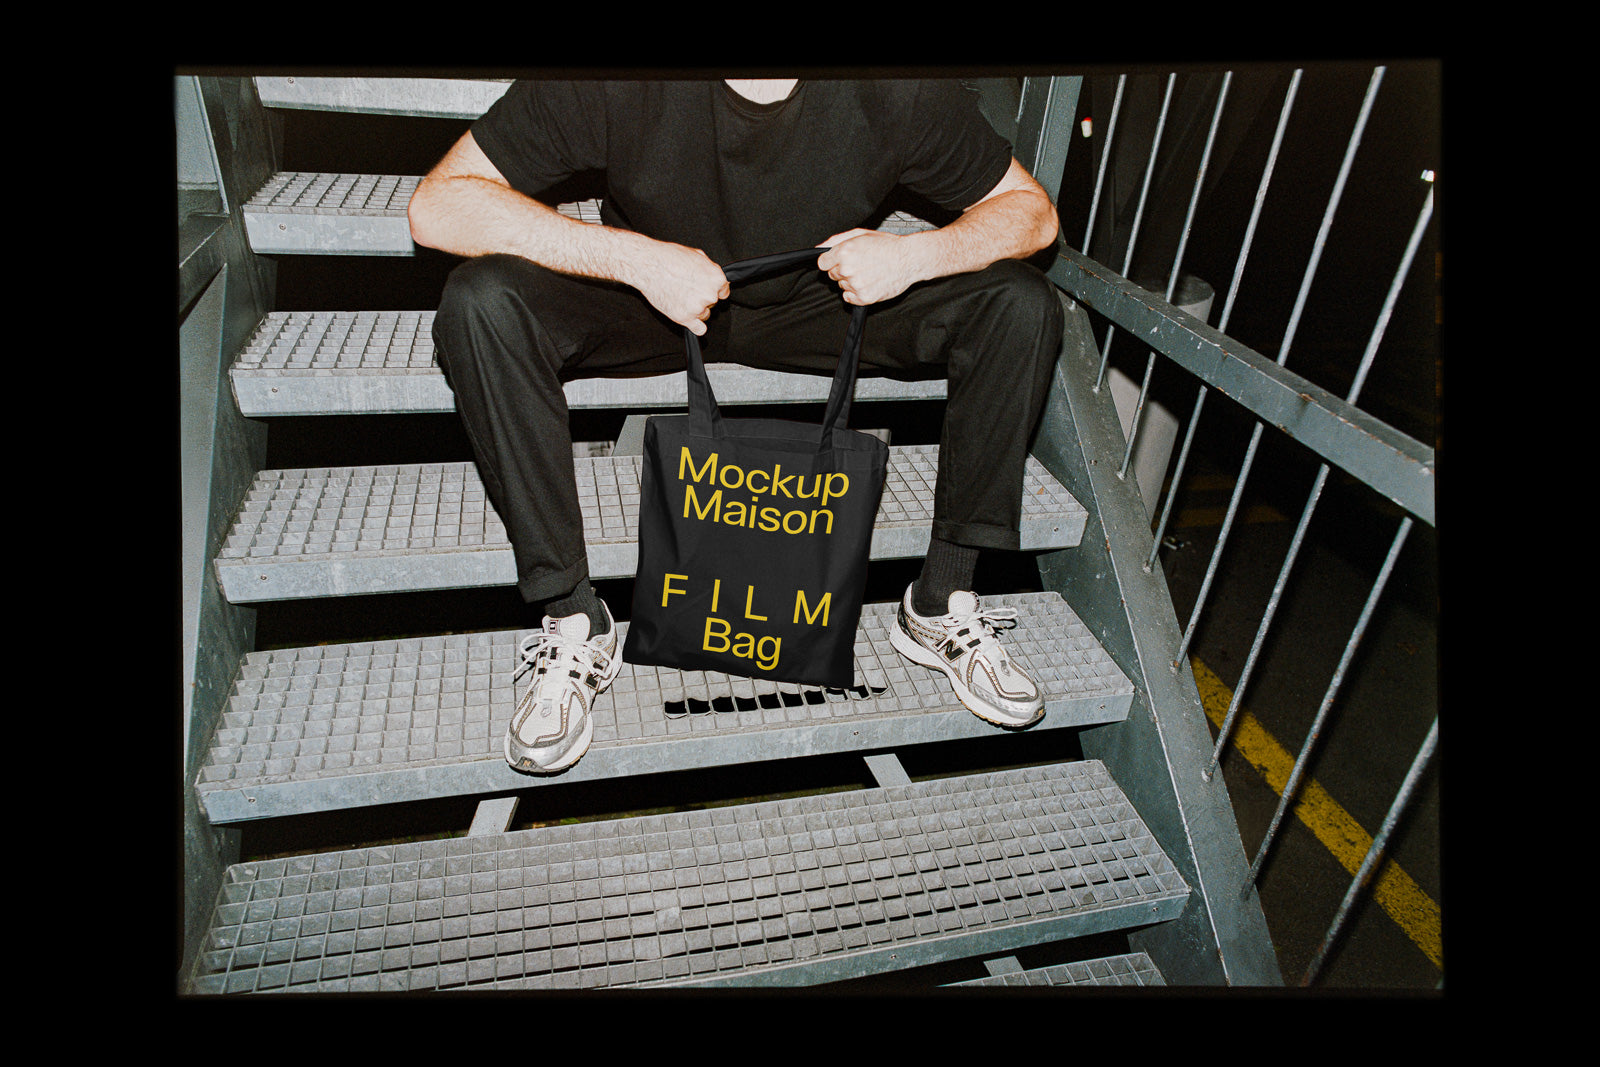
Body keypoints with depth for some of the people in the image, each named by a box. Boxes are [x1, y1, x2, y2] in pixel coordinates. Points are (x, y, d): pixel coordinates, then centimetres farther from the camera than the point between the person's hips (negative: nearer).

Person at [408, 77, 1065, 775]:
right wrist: (634, 256, -35)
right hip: (646, 298, -1)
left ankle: (941, 605, -9)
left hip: (821, 306, 2)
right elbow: (436, 206, -26)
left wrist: (916, 255, -30)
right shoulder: (608, 89, -27)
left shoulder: (902, 92, -22)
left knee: (1022, 303, -17)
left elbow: (1033, 210, -10)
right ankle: (573, 625, -19)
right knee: (480, 300, -29)